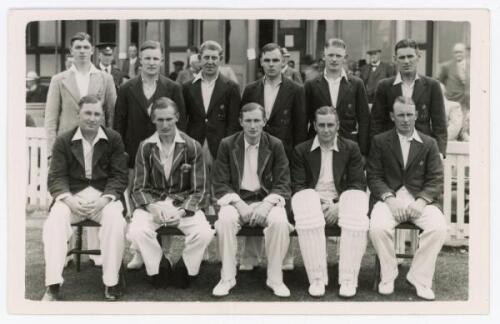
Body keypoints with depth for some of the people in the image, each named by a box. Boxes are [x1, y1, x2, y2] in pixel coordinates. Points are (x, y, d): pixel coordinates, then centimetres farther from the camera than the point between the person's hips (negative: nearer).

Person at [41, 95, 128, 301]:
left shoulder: (114, 139, 6)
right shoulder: (63, 141, 7)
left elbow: (119, 176, 2)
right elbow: (56, 177, 1)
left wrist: (104, 200, -16)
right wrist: (69, 199, -19)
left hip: (104, 196, 0)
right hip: (72, 196, 1)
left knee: (116, 222, -31)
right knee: (54, 222, -29)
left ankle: (111, 283, -18)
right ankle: (53, 286, -25)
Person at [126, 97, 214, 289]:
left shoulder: (192, 147, -2)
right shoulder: (145, 147, 2)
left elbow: (200, 190, -3)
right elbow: (139, 188, 1)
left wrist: (182, 212, -20)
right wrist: (152, 208, -20)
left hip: (185, 204, -1)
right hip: (152, 203, 1)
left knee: (204, 233, -29)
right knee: (136, 232, -30)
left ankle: (184, 269, 2)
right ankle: (159, 267, 1)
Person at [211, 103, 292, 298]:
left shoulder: (275, 145, 2)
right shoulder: (227, 145, 1)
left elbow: (283, 184, 0)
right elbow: (220, 184, 0)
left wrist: (267, 204, -18)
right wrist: (238, 204, -17)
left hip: (266, 200, 0)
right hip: (236, 199, 0)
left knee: (280, 222, -32)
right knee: (225, 220, -33)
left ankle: (275, 278, -15)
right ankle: (227, 278, -18)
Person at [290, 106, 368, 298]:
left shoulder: (351, 149, 13)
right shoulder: (301, 151, 13)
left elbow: (359, 185, 5)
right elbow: (298, 186, 6)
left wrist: (339, 205, -11)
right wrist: (315, 203, -13)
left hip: (341, 202, 1)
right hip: (312, 202, 0)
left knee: (357, 221, -34)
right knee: (307, 220, -36)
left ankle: (348, 280, -23)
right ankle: (316, 279, -26)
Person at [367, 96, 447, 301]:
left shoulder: (429, 144, 14)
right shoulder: (379, 142, 11)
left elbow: (436, 180, 6)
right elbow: (373, 176, 2)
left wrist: (421, 202, -13)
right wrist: (390, 199, -15)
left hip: (420, 199, 1)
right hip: (389, 197, -1)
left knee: (439, 228, -28)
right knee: (378, 228, -32)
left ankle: (419, 278, -9)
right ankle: (388, 276, -7)